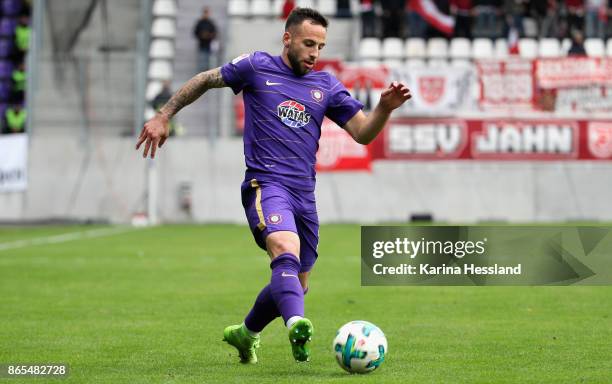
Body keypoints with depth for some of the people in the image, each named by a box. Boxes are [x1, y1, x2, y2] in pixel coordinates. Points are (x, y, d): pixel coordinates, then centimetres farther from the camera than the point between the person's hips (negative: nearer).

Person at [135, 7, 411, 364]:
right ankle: (297, 325, -57)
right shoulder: (257, 67, 5)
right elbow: (204, 81, 17)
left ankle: (245, 333, 37)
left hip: (304, 195, 6)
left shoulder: (327, 86, 14)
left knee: (295, 285, 12)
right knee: (286, 250, -34)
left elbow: (363, 132, 10)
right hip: (265, 184, -6)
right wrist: (163, 116, 12)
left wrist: (385, 108, -9)